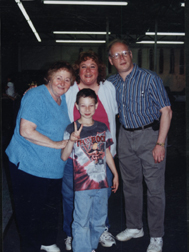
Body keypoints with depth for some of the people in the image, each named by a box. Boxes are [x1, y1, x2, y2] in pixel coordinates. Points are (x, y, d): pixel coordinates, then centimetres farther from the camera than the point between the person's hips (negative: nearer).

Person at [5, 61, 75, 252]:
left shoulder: (62, 99, 9)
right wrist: (56, 144, -20)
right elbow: (26, 131, -25)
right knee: (30, 210, 5)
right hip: (28, 166, -8)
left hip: (52, 167, 8)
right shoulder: (36, 96, -17)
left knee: (52, 207, 19)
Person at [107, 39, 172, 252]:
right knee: (130, 184, 15)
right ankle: (134, 227, 33)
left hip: (150, 134, -5)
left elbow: (166, 111, -13)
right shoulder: (111, 83, 3)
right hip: (125, 136, 6)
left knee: (154, 188, -1)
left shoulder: (149, 78, -12)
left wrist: (160, 143, -18)